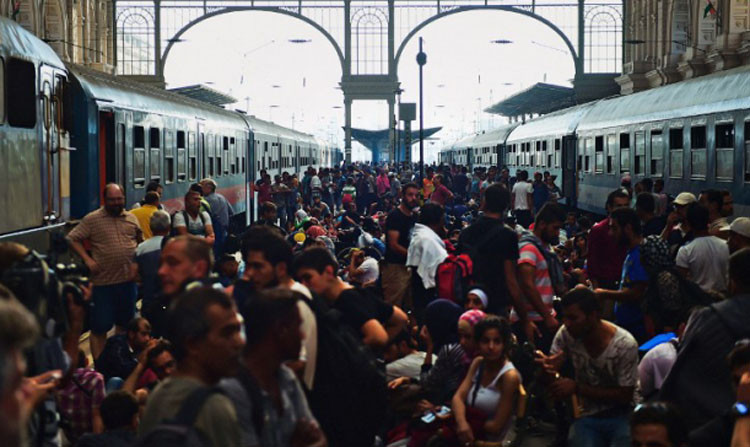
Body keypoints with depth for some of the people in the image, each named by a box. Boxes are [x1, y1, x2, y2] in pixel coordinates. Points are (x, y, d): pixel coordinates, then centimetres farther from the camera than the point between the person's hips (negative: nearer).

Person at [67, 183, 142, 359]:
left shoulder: (131, 218, 8)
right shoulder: (92, 219, -5)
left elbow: (140, 240, 21)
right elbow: (73, 239, -4)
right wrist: (87, 259, -13)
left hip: (128, 280, 4)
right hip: (103, 282, -4)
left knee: (125, 323, 17)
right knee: (99, 326, 0)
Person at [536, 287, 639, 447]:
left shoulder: (625, 345, -17)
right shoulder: (566, 334, -6)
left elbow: (624, 396, -12)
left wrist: (577, 388, -18)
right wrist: (546, 366, -28)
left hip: (622, 416, -2)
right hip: (588, 417, 3)